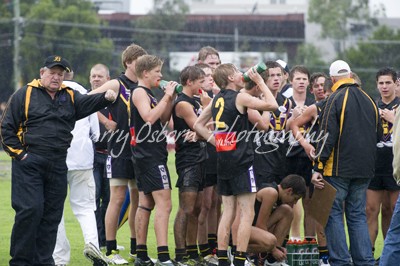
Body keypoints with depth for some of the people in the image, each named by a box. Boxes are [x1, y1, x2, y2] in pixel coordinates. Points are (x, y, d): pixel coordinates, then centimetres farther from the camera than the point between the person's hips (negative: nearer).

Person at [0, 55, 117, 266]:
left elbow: (88, 103, -4)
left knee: (52, 215, 6)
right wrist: (18, 153, -6)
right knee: (30, 210, -12)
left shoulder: (69, 96, 15)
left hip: (58, 166, 5)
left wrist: (105, 97, -24)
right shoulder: (24, 94, 1)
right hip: (28, 163, -5)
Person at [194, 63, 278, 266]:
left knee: (228, 212, 10)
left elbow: (198, 125, 16)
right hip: (241, 160, -7)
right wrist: (260, 82, 1)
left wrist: (216, 142, 12)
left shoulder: (217, 99, 11)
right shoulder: (240, 97, -9)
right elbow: (272, 105, -8)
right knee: (246, 214, -4)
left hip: (223, 159, 7)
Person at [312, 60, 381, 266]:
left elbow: (327, 136, -14)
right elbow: (378, 134, 18)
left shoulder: (336, 99, -9)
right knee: (358, 215, 11)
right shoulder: (368, 100, 11)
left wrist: (318, 167, -12)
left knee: (334, 214, 1)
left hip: (338, 169, -6)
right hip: (364, 169, 6)